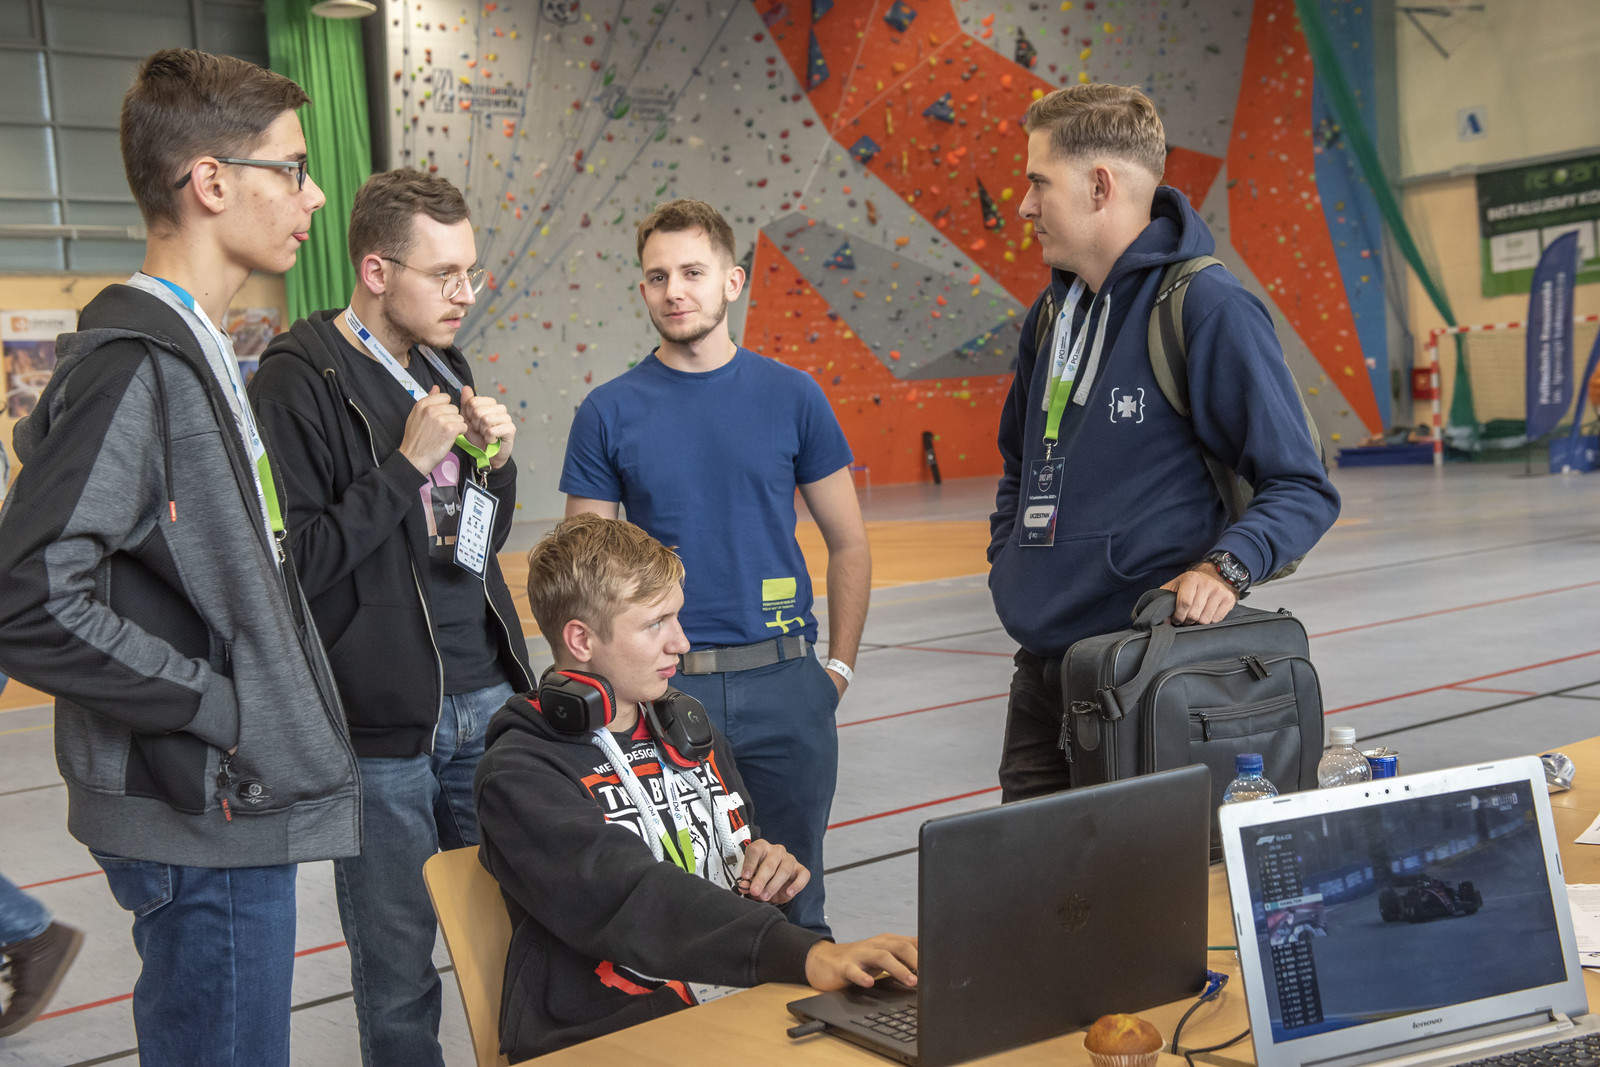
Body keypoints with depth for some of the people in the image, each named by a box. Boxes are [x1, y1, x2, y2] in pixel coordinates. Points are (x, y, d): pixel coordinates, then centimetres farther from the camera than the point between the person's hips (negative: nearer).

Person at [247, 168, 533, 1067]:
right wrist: (408, 462, -20)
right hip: (385, 722, -6)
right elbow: (298, 562, -18)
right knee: (398, 957, 6)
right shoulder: (300, 380, -11)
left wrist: (496, 461, -1)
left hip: (488, 697, 7)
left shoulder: (445, 365, 12)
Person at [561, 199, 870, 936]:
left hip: (784, 686, 1)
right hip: (663, 688, -1)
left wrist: (838, 665, 2)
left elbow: (848, 542, 8)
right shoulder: (608, 413, 0)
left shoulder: (791, 396, 2)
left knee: (791, 892, 13)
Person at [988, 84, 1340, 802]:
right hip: (1040, 675, 8)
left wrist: (1224, 566, -27)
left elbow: (1302, 489, -11)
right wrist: (1009, 565, 13)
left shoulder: (1208, 307, -12)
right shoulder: (1052, 312, 11)